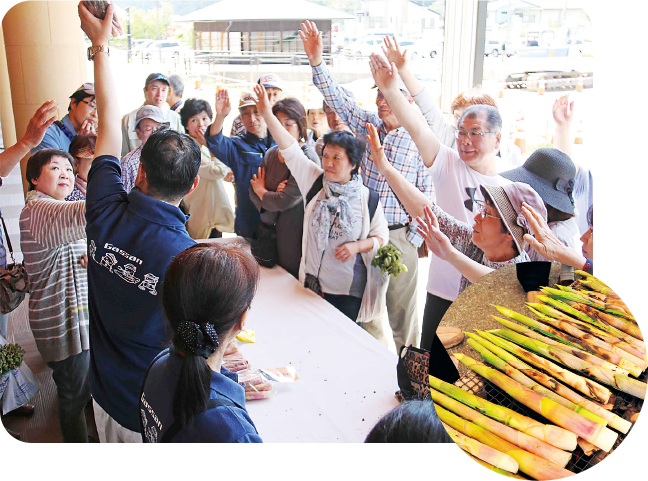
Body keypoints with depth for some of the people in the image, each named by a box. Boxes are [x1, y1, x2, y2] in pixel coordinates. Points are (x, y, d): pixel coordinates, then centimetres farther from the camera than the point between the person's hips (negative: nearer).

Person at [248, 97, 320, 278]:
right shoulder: (271, 154, 6)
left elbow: (284, 202, -20)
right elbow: (253, 192, 6)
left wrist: (262, 192, -1)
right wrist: (272, 195, -15)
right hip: (270, 232, 6)